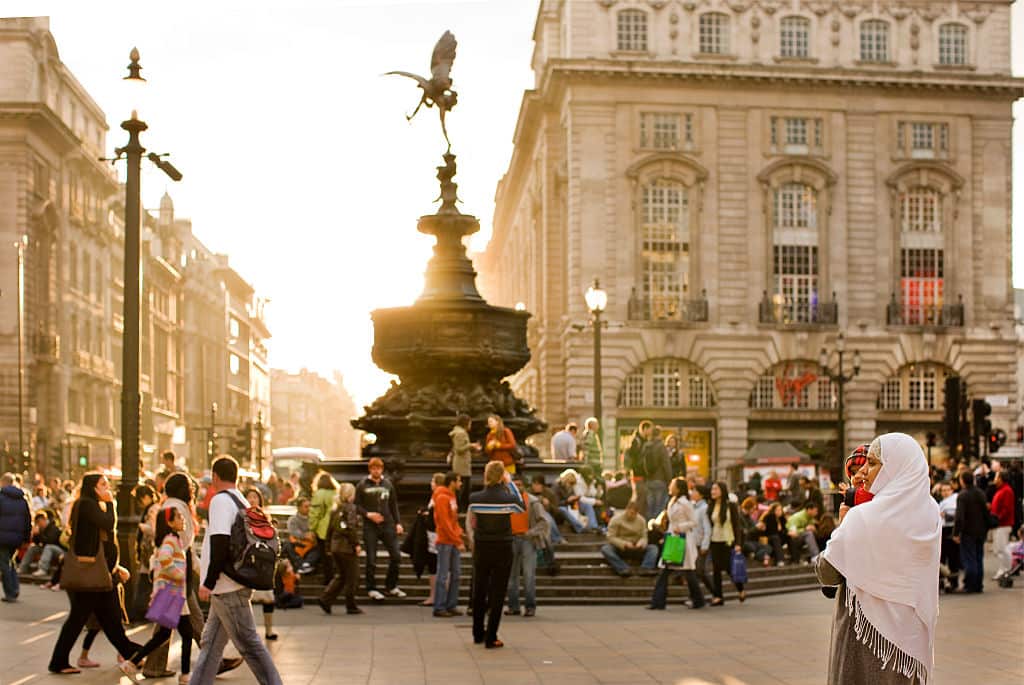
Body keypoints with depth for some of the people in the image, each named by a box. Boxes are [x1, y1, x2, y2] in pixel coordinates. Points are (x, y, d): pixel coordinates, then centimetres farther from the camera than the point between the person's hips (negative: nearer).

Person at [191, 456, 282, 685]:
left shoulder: (221, 500, -12)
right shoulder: (242, 502, 15)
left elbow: (220, 544, -21)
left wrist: (209, 582, -19)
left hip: (228, 588, -9)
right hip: (227, 588, 9)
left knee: (248, 643, -5)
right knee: (210, 643, 12)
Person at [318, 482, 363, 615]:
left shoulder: (335, 509, 11)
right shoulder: (350, 508, -11)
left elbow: (330, 529, 13)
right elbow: (352, 528, -20)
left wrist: (329, 547, 18)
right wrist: (356, 544, -16)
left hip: (336, 546, 8)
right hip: (347, 547, -8)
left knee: (340, 576, 16)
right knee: (352, 577, 3)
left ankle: (325, 599, 3)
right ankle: (351, 606, 7)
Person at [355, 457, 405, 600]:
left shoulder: (388, 484, 9)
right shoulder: (363, 485, 0)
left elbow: (394, 504, 13)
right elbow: (356, 505, 0)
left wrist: (397, 523, 5)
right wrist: (367, 514, -15)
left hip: (387, 525, 3)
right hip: (370, 526, -3)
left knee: (396, 556, 0)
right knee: (371, 559, 0)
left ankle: (391, 586, 16)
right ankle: (371, 589, 11)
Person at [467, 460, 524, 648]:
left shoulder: (474, 498, -8)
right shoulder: (507, 498, -15)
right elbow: (521, 508, 6)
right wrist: (510, 484, 6)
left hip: (481, 550, 3)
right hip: (502, 550, -3)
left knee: (479, 592, 17)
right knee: (497, 594, 4)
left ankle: (478, 634, 28)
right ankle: (491, 638, 4)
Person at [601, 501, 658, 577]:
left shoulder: (641, 520, 3)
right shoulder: (616, 519, -8)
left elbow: (644, 537, 2)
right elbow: (611, 537, -13)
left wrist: (641, 543, -22)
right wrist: (624, 544, -28)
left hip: (636, 550, 3)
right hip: (619, 549, -3)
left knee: (654, 548, -20)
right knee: (605, 548, -34)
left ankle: (645, 569, -41)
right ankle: (624, 569, -48)